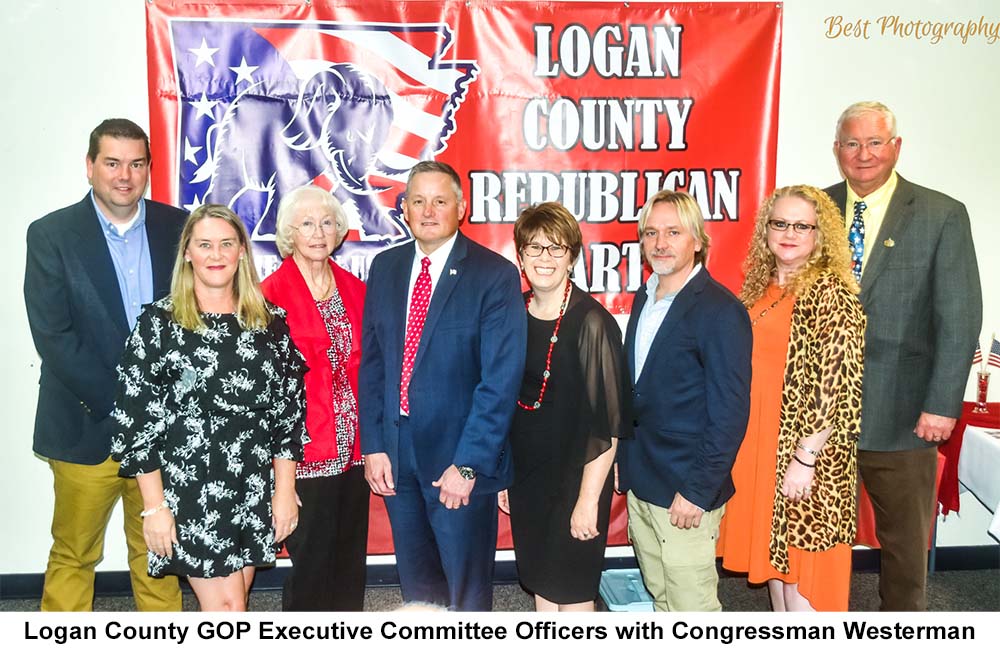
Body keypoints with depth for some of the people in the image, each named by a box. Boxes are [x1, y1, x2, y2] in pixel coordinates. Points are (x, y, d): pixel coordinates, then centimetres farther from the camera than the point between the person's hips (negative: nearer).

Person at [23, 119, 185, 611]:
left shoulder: (175, 227, 3)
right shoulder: (51, 234, -3)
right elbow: (52, 336, -10)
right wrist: (118, 403, -14)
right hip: (88, 427, -2)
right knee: (73, 555, 12)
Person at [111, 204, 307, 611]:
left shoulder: (270, 322, 3)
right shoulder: (159, 323, -5)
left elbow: (289, 410, 4)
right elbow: (136, 417, -6)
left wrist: (285, 490, 1)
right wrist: (154, 505, -8)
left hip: (256, 491, 3)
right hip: (188, 490, -3)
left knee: (230, 609, 14)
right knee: (227, 610, 0)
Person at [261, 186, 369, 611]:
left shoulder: (353, 289, 7)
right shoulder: (272, 293, -9)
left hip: (353, 451, 5)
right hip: (305, 454, -5)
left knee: (350, 566, 17)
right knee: (311, 565, 7)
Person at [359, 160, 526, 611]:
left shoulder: (495, 275, -11)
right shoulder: (385, 268, 6)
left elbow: (502, 380, -15)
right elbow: (371, 362, 8)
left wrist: (468, 464, -17)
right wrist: (373, 446, 1)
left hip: (459, 458, -4)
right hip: (395, 457, 5)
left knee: (468, 591, 11)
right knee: (416, 588, 20)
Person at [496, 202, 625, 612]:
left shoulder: (591, 322, -17)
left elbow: (606, 423, -17)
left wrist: (589, 499, -17)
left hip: (576, 480, -6)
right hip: (525, 477, 6)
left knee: (573, 594, 8)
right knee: (540, 584, 19)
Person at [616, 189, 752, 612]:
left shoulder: (720, 311, -16)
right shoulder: (644, 298, 9)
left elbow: (730, 413, -17)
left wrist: (698, 491, -17)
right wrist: (624, 460, 13)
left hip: (686, 493, -7)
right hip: (639, 484, 8)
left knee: (692, 607, 4)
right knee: (661, 598, 20)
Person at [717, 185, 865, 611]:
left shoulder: (831, 295, -13)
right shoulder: (760, 288, 8)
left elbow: (838, 389, -17)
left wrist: (805, 459, -19)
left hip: (804, 451, -7)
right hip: (757, 445, 7)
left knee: (802, 553, 3)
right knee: (773, 547, 18)